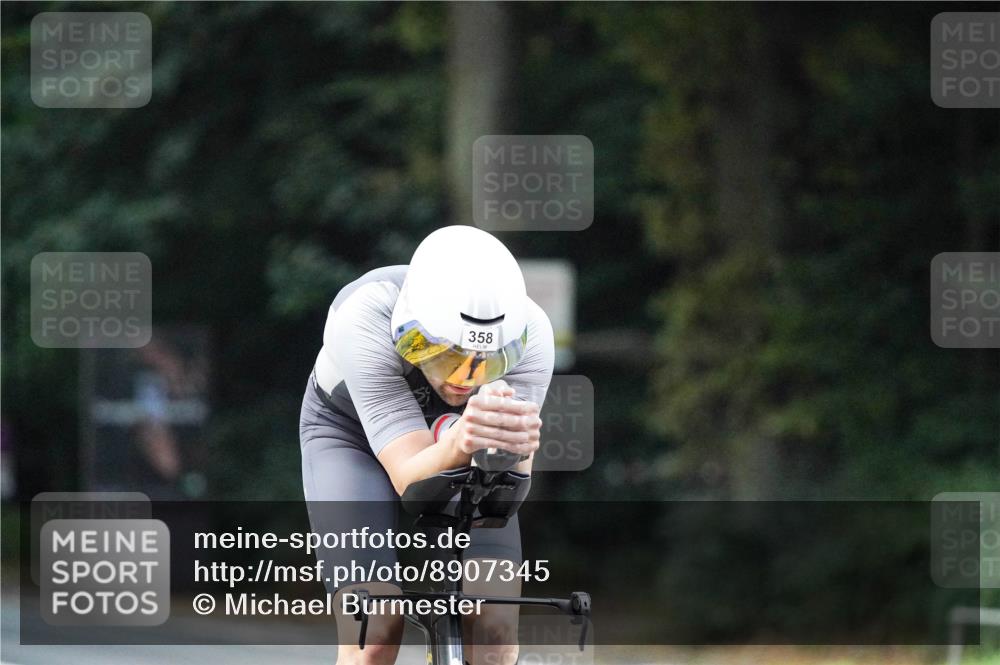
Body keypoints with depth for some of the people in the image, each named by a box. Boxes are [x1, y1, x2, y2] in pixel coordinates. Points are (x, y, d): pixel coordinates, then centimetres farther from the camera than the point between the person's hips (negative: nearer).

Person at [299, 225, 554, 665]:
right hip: (352, 436, -2)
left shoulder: (528, 334, -32)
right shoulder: (362, 322, -39)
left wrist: (512, 444, -60)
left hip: (451, 431, 2)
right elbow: (411, 478, -43)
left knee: (496, 626, -19)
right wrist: (458, 444, -66)